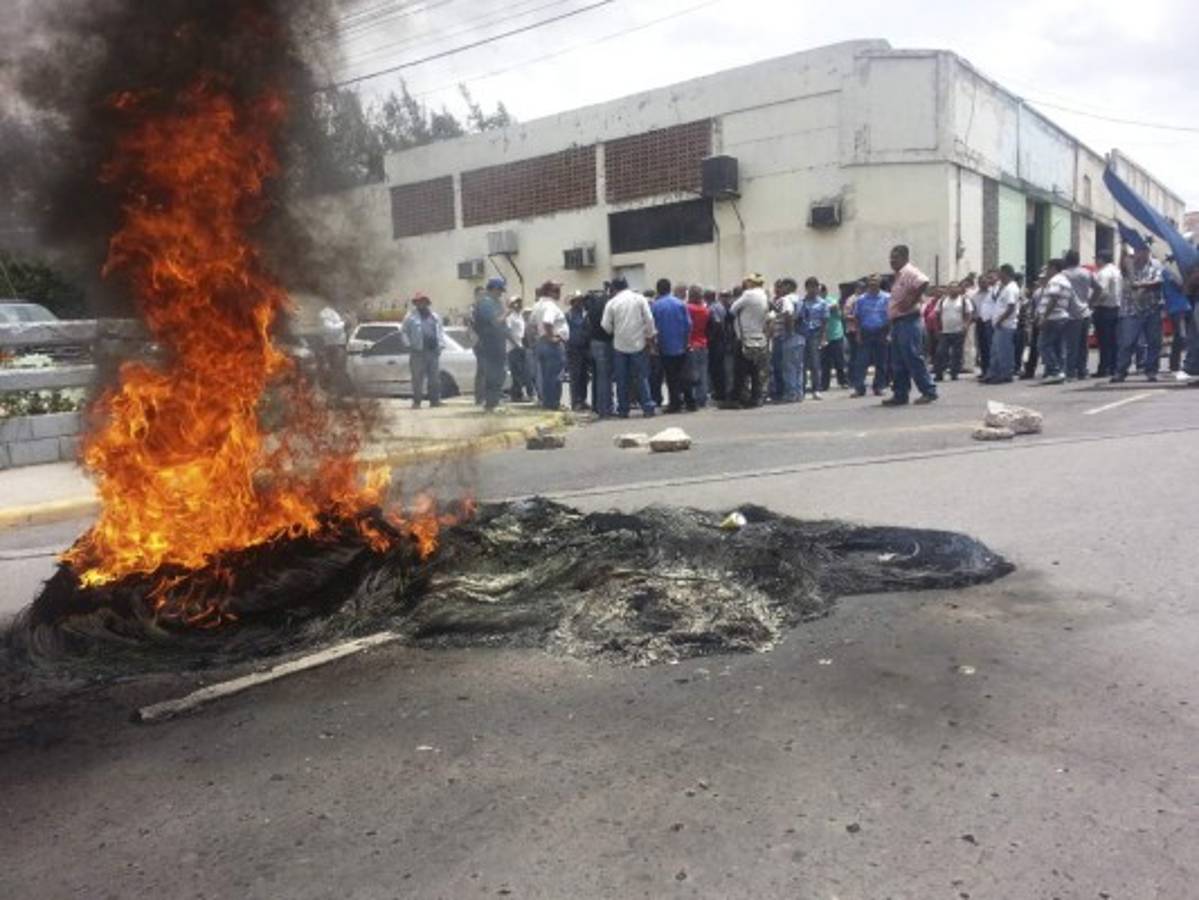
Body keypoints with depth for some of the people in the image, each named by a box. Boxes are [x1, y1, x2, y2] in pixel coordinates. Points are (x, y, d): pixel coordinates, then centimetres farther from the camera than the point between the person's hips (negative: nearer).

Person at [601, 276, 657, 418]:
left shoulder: (612, 303, -3)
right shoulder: (640, 299, -2)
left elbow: (606, 326, -3)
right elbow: (649, 319, -7)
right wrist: (649, 336, 2)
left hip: (620, 345, 0)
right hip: (638, 344, 0)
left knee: (622, 379, 9)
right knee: (642, 377, 5)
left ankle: (623, 410, 11)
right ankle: (648, 408, 0)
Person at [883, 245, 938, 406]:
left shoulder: (909, 272, -11)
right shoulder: (899, 275, 19)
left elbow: (923, 282, -30)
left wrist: (912, 301, -24)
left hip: (908, 322, -10)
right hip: (898, 322, 10)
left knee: (914, 359, -8)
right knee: (898, 362, 10)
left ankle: (929, 392, -2)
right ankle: (900, 395, 15)